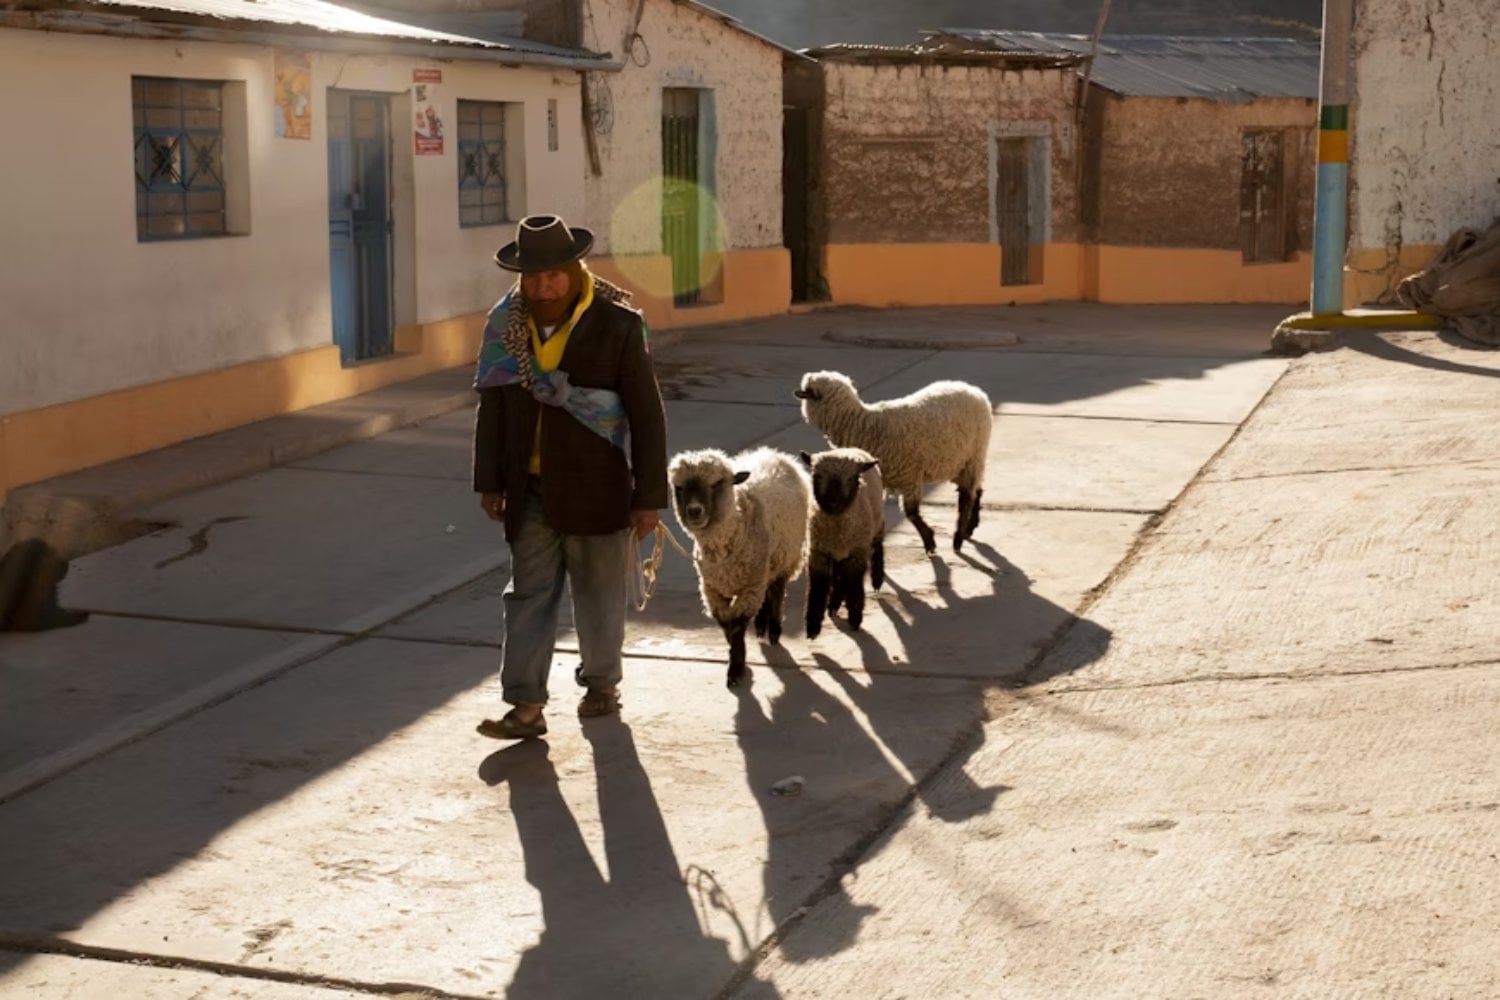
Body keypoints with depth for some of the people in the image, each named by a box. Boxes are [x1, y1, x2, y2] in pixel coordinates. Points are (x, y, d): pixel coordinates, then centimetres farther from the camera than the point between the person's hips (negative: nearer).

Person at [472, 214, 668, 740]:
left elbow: (647, 415, -8)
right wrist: (490, 480, 7)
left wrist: (649, 495, -9)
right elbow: (493, 405, 7)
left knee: (599, 593, 10)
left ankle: (602, 683, 30)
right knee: (529, 594, 0)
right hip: (531, 489, 3)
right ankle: (527, 707, 1)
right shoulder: (506, 323, 0)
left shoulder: (616, 326, -11)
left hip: (597, 487, -3)